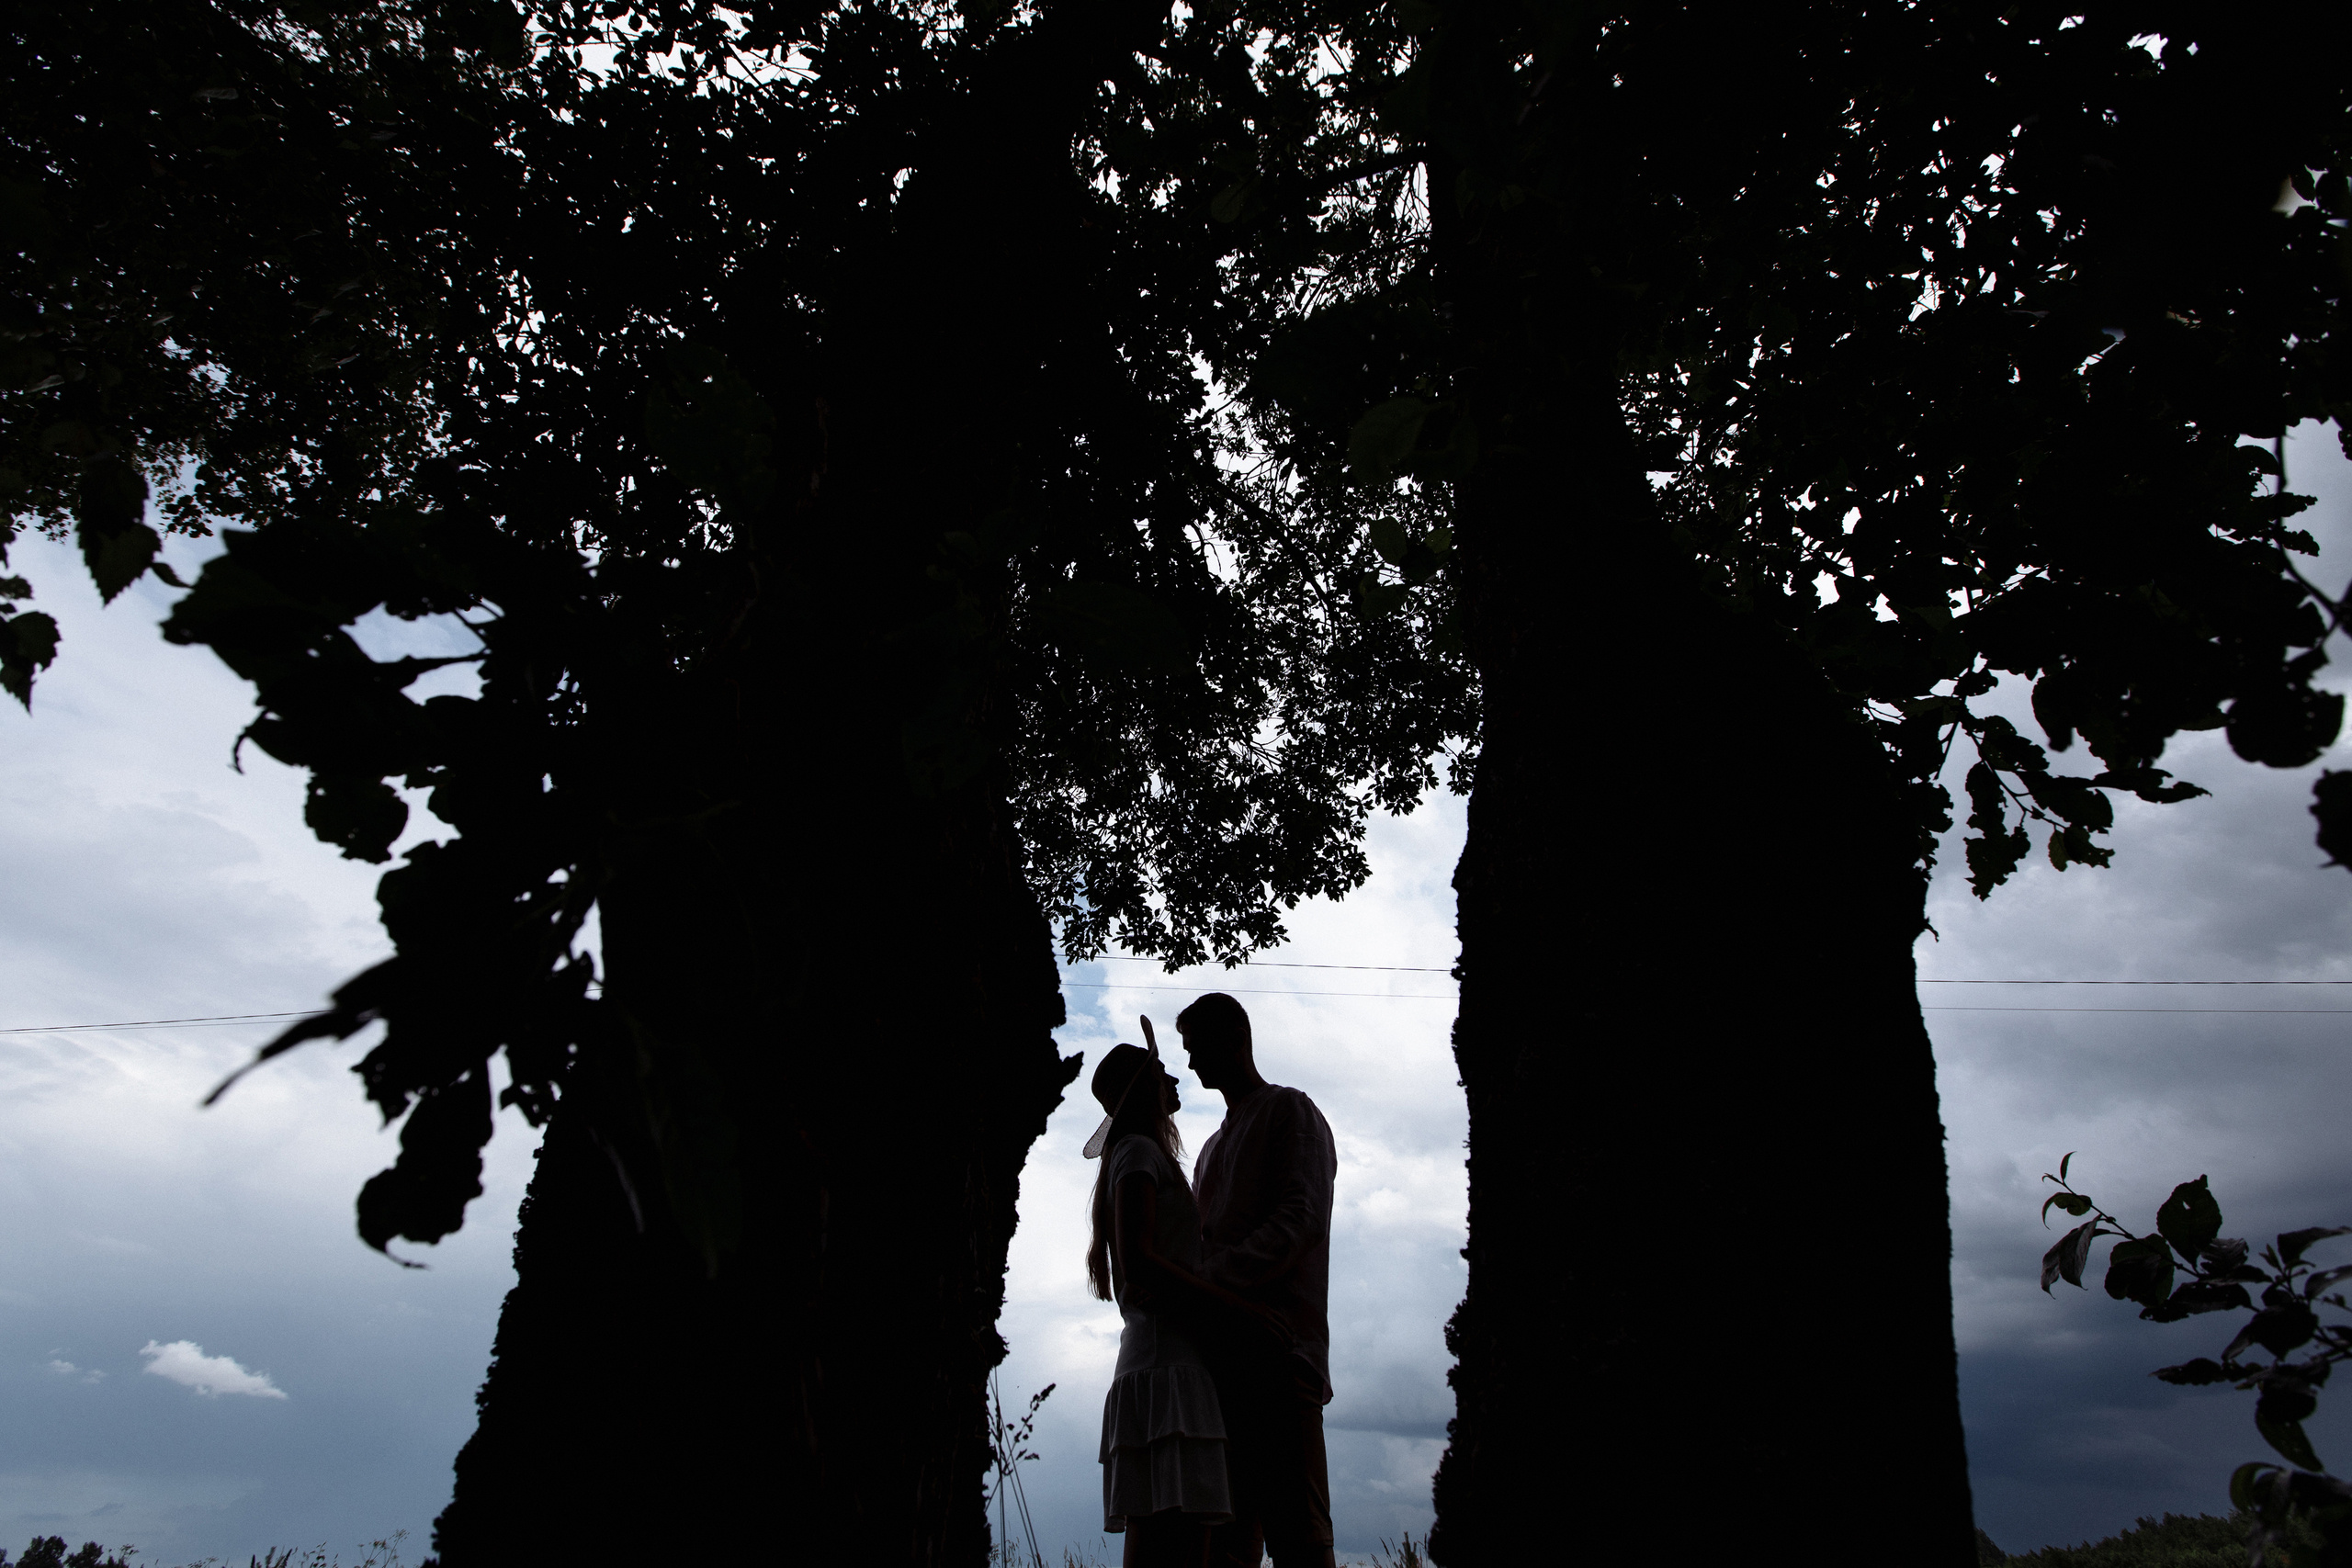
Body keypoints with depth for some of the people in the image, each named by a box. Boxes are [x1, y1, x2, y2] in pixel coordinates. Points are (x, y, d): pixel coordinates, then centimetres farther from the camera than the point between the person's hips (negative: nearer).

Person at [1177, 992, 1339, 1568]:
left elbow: (1303, 1217, -9)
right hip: (1219, 1349, 8)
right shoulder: (1213, 1147, 32)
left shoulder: (1289, 1111, 7)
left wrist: (1210, 1280, -19)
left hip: (1276, 1348, -8)